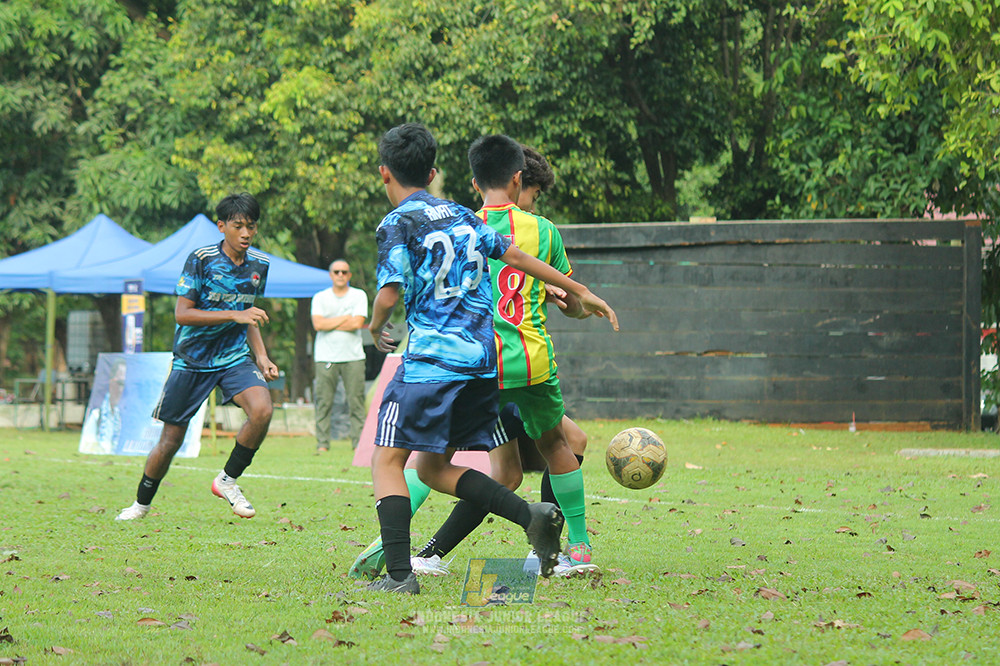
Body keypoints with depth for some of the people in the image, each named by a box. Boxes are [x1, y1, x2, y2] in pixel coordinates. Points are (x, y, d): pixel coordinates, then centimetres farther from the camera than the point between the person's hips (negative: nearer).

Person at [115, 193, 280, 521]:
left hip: (234, 357, 3)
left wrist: (261, 357, 7)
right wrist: (234, 315, -25)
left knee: (262, 410, -25)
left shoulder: (259, 264, 4)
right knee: (170, 441, 3)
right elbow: (182, 313, -18)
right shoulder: (201, 259, -14)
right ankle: (141, 503, 27)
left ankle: (227, 481, -4)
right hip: (192, 359, -3)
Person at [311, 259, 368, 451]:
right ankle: (322, 444, -2)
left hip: (353, 356, 0)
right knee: (324, 402, -4)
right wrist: (346, 318, -4)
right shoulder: (320, 298, 10)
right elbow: (318, 324, -5)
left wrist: (329, 324, -3)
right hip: (326, 357, 0)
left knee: (356, 401, -4)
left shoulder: (359, 296, 9)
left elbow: (357, 323, -5)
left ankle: (359, 441, 0)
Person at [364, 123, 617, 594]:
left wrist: (375, 327, 11)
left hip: (430, 360, -7)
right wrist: (581, 293, 27)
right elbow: (516, 258, 19)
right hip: (482, 360, 7)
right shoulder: (461, 215, 17)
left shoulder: (397, 224, -3)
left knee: (387, 461, -3)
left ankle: (399, 574, -16)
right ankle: (532, 515, -2)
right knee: (432, 467, 15)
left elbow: (389, 294, -12)